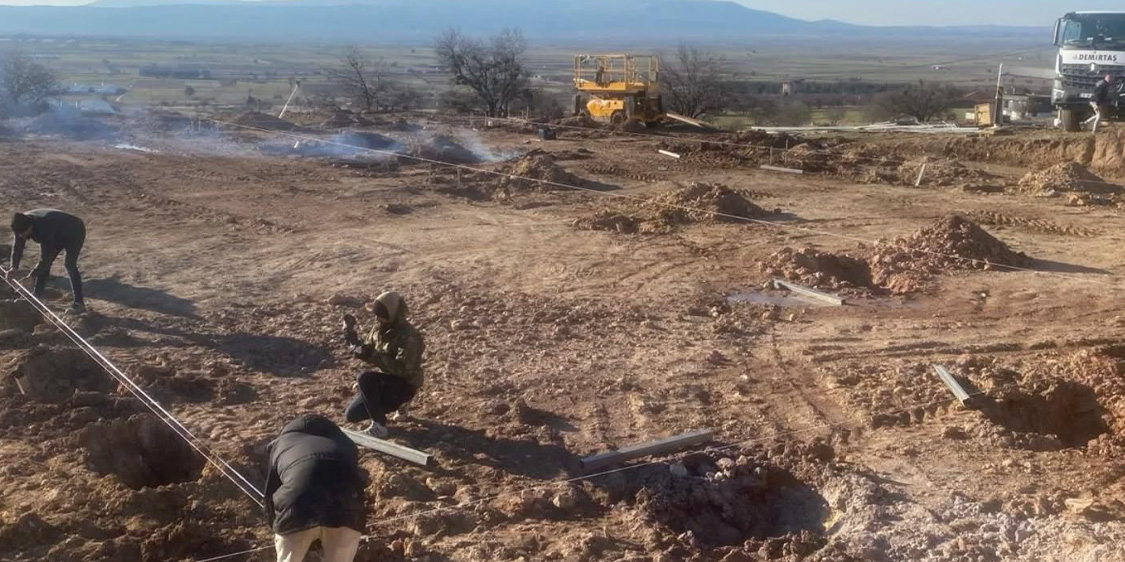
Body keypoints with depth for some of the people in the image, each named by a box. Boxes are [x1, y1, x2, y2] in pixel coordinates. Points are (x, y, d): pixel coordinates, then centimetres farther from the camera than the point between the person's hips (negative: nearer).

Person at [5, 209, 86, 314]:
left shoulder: (45, 228, -41)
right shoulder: (22, 224, -19)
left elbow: (46, 256, -36)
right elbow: (18, 246, -8)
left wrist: (32, 275, -34)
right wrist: (14, 267, -19)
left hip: (74, 232, -8)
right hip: (58, 235, 8)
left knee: (70, 265, -21)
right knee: (44, 263, 5)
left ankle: (79, 303, -21)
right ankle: (37, 295, 19)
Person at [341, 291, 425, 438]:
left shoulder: (408, 337, -26)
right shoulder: (380, 329, -1)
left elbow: (402, 368, -35)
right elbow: (365, 348, 12)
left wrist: (372, 356, -40)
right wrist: (349, 331, -5)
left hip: (403, 385, -9)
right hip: (384, 381, 9)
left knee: (365, 378, -32)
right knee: (351, 415, 7)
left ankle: (379, 426, -22)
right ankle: (397, 404, 23)